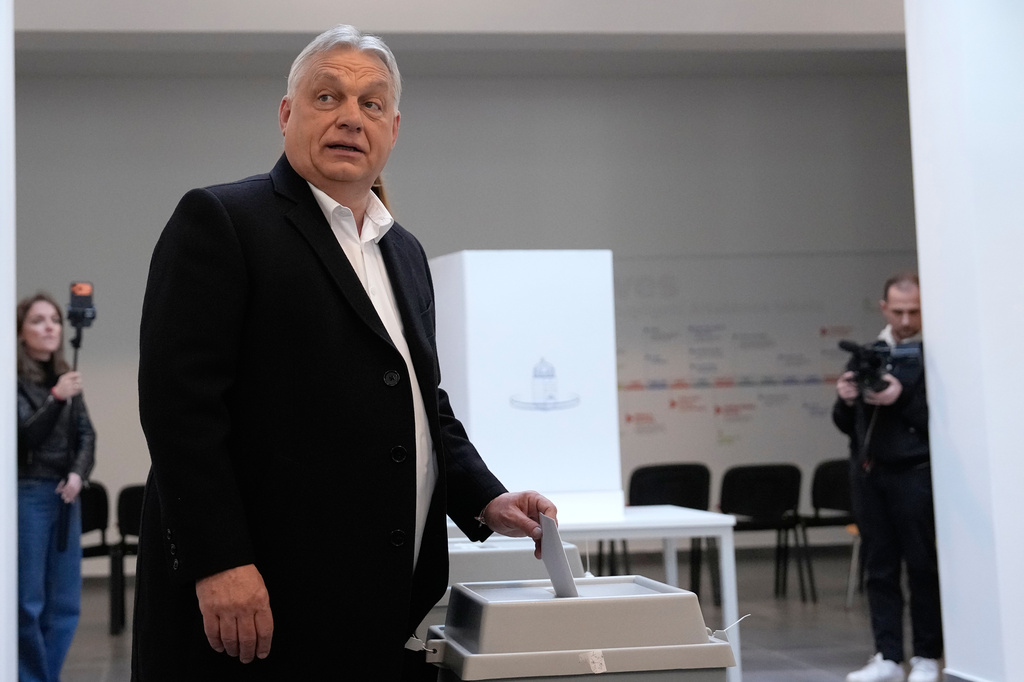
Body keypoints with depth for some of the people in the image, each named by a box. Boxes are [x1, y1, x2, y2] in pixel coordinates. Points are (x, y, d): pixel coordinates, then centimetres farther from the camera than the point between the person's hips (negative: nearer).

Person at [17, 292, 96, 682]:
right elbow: (26, 435, -15)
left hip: (64, 495, 6)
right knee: (28, 603, -1)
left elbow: (86, 435, 9)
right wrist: (56, 399, -30)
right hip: (27, 494, -6)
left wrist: (78, 474, -9)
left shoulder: (65, 378, 12)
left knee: (65, 603, 7)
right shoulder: (15, 380, -6)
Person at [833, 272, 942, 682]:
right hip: (868, 473, 5)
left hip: (914, 474, -5)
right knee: (879, 567, 5)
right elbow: (846, 424, 16)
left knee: (922, 565, 1)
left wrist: (902, 399, -20)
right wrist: (846, 401, -4)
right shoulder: (864, 357, 12)